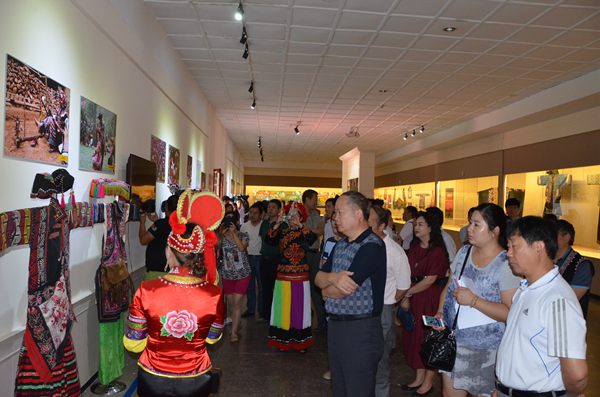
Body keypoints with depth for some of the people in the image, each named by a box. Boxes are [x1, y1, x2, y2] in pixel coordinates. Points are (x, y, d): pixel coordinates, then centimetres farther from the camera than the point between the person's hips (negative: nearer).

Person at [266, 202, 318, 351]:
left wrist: (300, 225, -23)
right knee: (283, 307, 3)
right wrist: (277, 224, -19)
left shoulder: (304, 232, 2)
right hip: (283, 274, 1)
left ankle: (300, 341, 15)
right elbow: (270, 239, -10)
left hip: (301, 276, -1)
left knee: (299, 307, 4)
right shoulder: (282, 231, 7)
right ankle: (283, 340, 15)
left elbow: (313, 238, -20)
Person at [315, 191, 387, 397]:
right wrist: (333, 277, -16)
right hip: (335, 325, 8)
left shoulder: (372, 246, -18)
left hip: (360, 329, -8)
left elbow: (343, 290, -21)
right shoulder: (340, 245, 11)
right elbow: (318, 278, 7)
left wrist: (326, 290, 0)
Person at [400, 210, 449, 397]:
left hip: (431, 299, -6)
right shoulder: (414, 247, 8)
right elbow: (409, 274, 4)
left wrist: (408, 292, -10)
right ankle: (419, 378, 28)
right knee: (415, 336, 12)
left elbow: (429, 280, -16)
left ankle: (428, 382, 20)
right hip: (414, 298, 7)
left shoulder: (438, 251, -13)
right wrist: (406, 297, -4)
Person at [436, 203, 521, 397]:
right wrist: (440, 313, -1)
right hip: (452, 341, 6)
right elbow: (448, 288, 12)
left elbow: (511, 313, -20)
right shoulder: (464, 252, 3)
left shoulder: (506, 265, -16)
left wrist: (474, 301, -25)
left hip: (485, 351, -5)